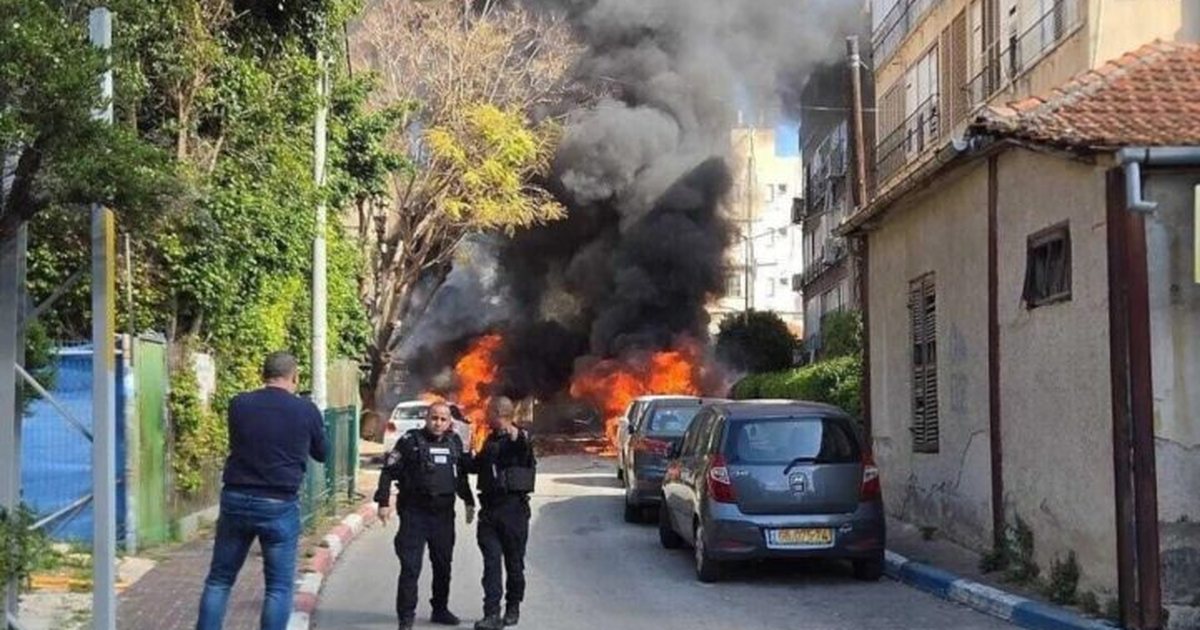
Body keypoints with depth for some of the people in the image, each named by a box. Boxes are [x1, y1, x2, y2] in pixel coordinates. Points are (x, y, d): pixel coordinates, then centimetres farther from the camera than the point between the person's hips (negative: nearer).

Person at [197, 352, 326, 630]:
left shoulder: (239, 404, 0)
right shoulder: (306, 410, -6)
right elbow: (321, 453, 10)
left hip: (235, 500, 3)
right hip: (279, 505, -3)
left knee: (219, 580, 14)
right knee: (279, 587, 6)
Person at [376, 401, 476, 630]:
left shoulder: (454, 442, 9)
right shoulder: (410, 440, -6)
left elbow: (461, 474, 23)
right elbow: (389, 471, -5)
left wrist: (469, 502, 24)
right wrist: (383, 502, -11)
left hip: (444, 512, 5)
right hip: (414, 511, -5)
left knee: (443, 564, 14)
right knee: (410, 566, -7)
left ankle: (440, 609, 28)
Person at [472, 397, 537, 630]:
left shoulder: (519, 439, -7)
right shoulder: (491, 440, 18)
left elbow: (525, 452, -32)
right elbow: (478, 464, 34)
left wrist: (517, 437, -51)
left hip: (513, 508, -6)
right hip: (490, 509, 6)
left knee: (514, 562, 6)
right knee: (491, 562, -4)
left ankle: (513, 608, 22)